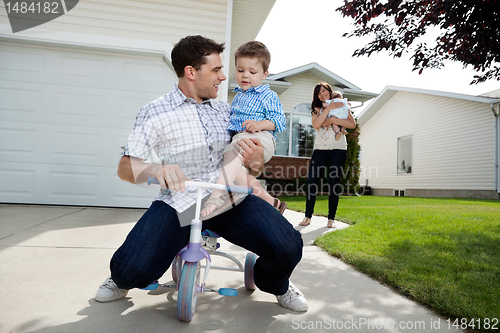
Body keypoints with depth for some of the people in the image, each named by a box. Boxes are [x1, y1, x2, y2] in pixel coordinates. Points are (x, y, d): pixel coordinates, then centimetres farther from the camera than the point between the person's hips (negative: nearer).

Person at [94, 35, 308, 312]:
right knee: (134, 270, -22)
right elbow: (125, 167, -4)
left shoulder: (225, 110, 14)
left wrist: (255, 161, -10)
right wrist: (156, 169, -28)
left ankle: (275, 285, 20)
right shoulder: (155, 113, 1)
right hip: (179, 202, -2)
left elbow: (248, 156, 17)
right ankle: (121, 279, 20)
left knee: (288, 247, -19)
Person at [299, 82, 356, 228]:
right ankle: (308, 216, 3)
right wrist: (329, 108, -11)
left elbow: (352, 124, -5)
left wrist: (332, 120, -12)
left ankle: (331, 218, 7)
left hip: (338, 149, -1)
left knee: (334, 183, -2)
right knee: (311, 181, -8)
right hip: (320, 149, 2)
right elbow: (316, 124, -7)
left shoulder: (341, 105, 10)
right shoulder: (317, 109, 15)